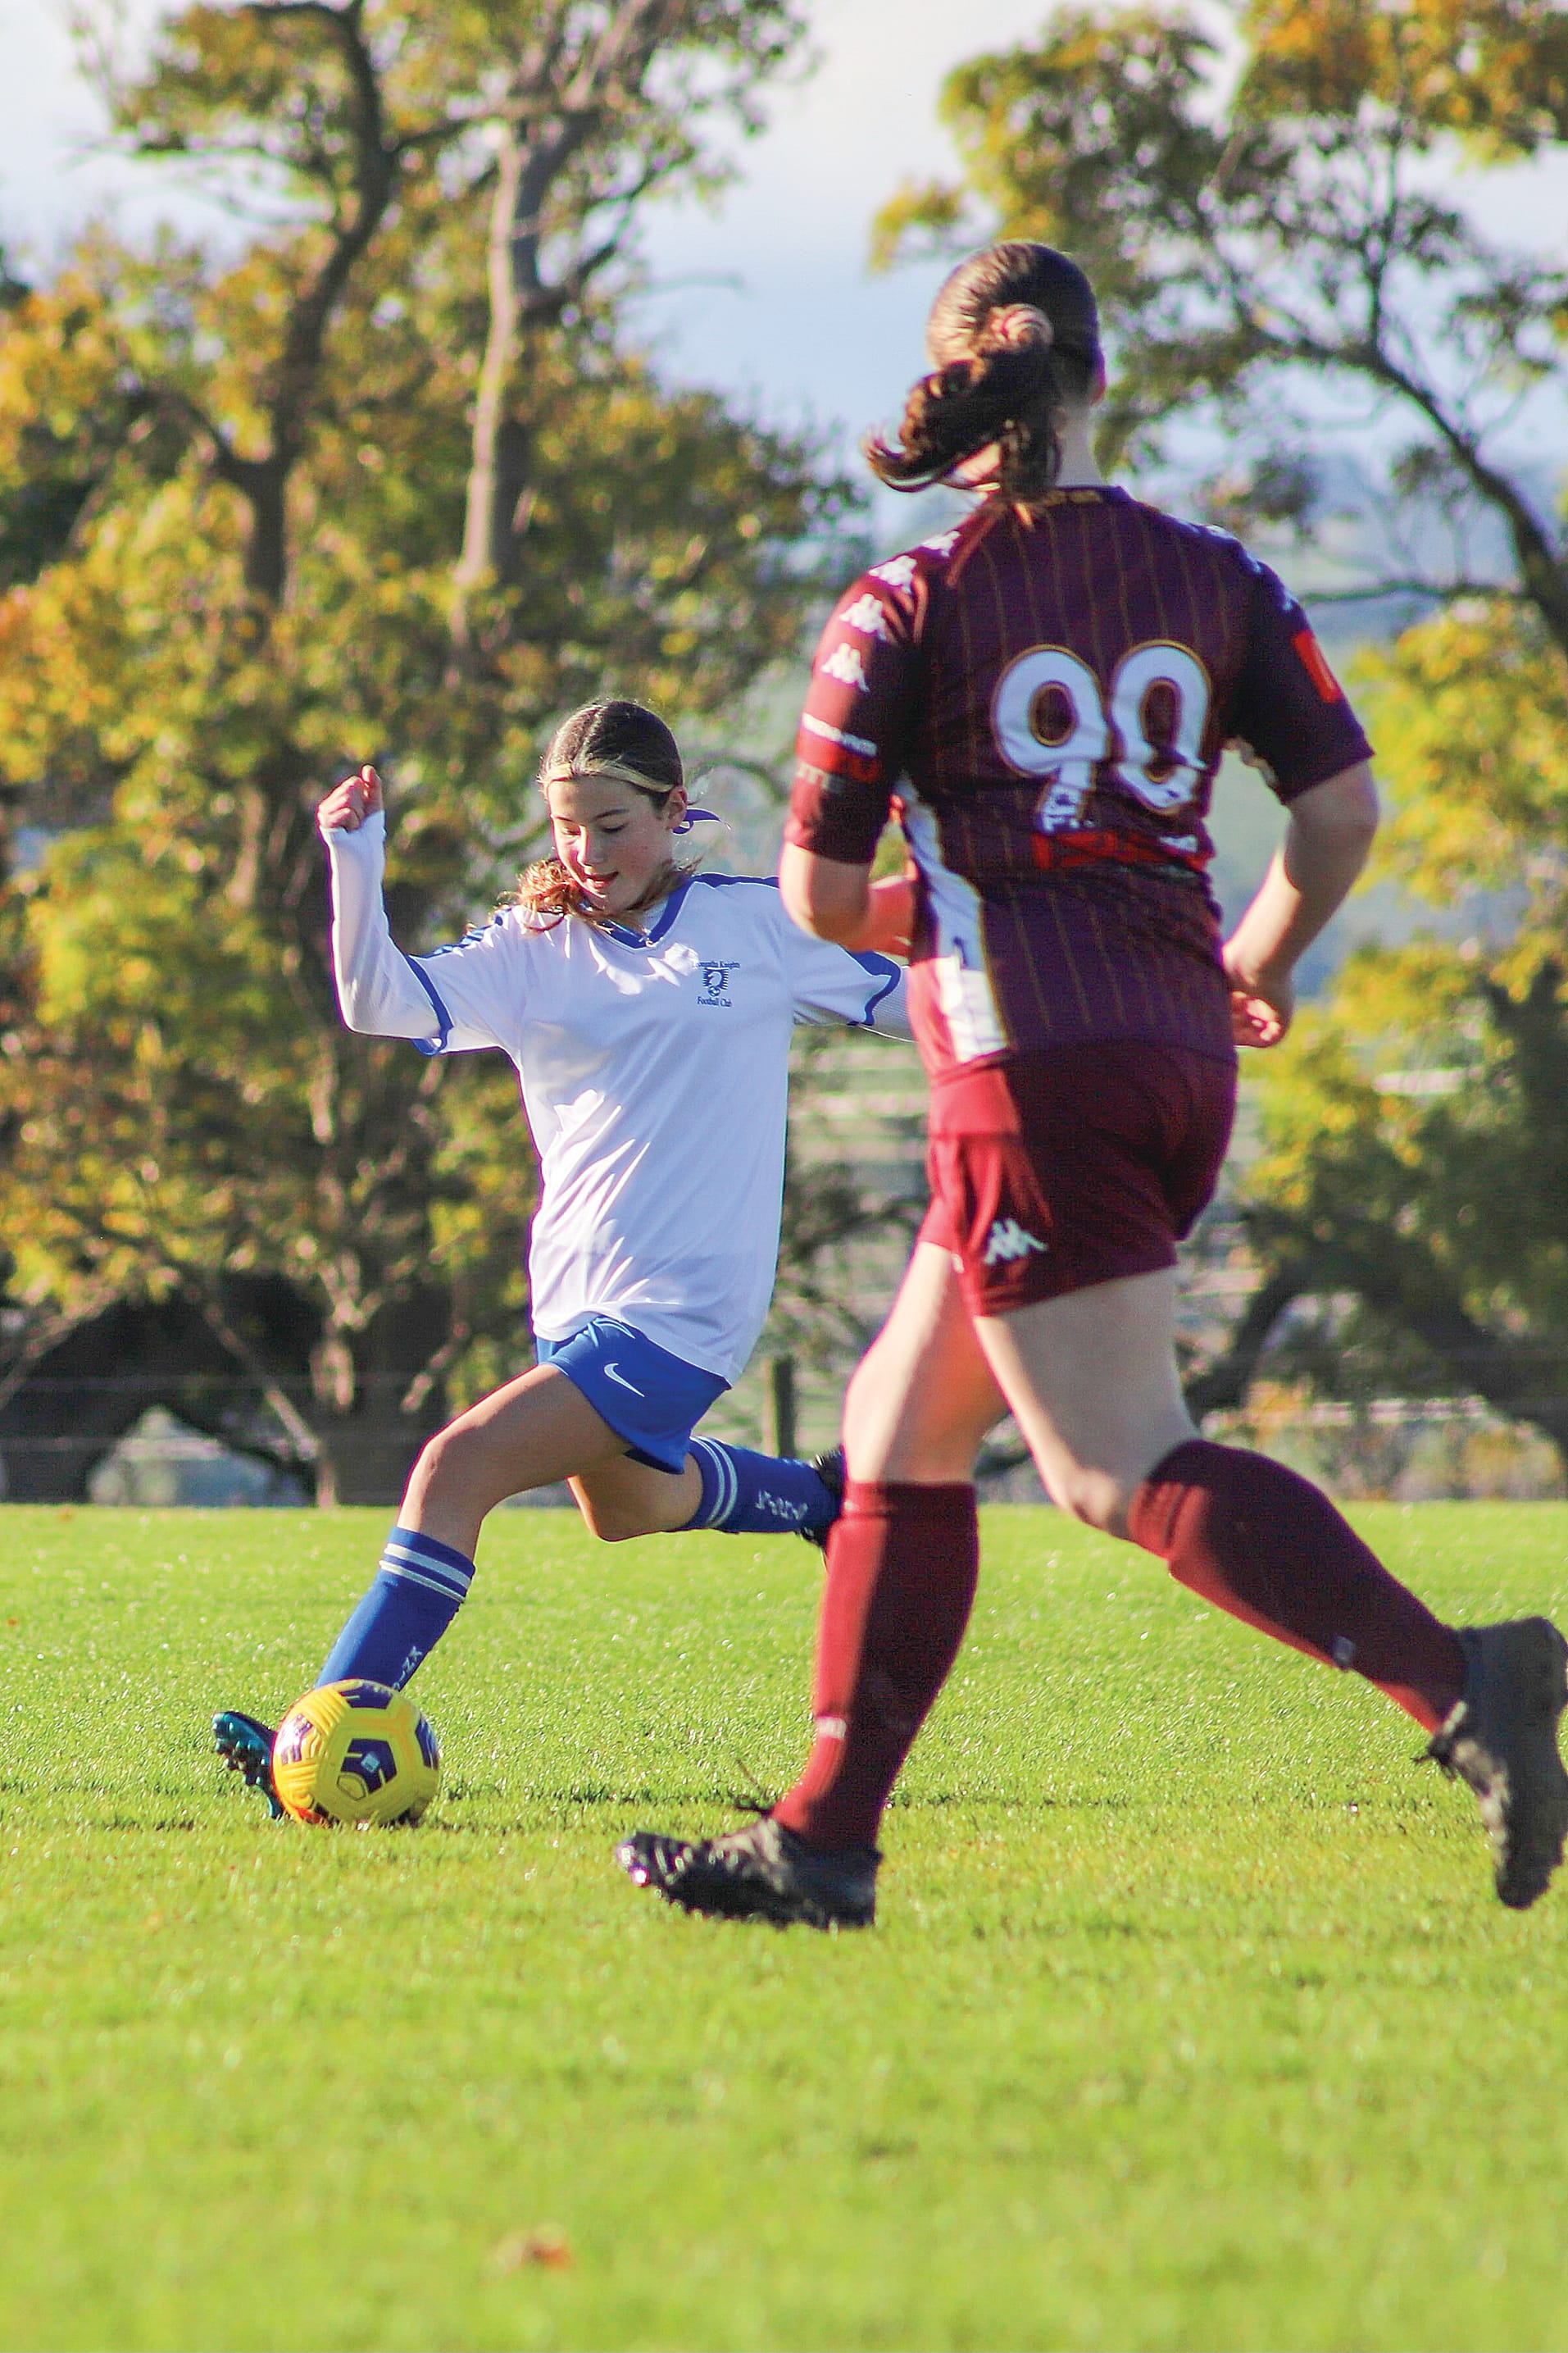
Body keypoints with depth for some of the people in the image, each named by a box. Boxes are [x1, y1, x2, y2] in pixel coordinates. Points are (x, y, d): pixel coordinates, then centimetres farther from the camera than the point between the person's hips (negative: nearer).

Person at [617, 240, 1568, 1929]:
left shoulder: (907, 605, -2)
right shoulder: (1213, 580, 10)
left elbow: (821, 900, -1)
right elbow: (1342, 807, 6)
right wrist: (1257, 965, 24)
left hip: (1031, 1074, -7)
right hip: (1179, 1066, 7)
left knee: (1127, 1471, -11)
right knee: (897, 1438, 15)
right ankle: (824, 1841, 14)